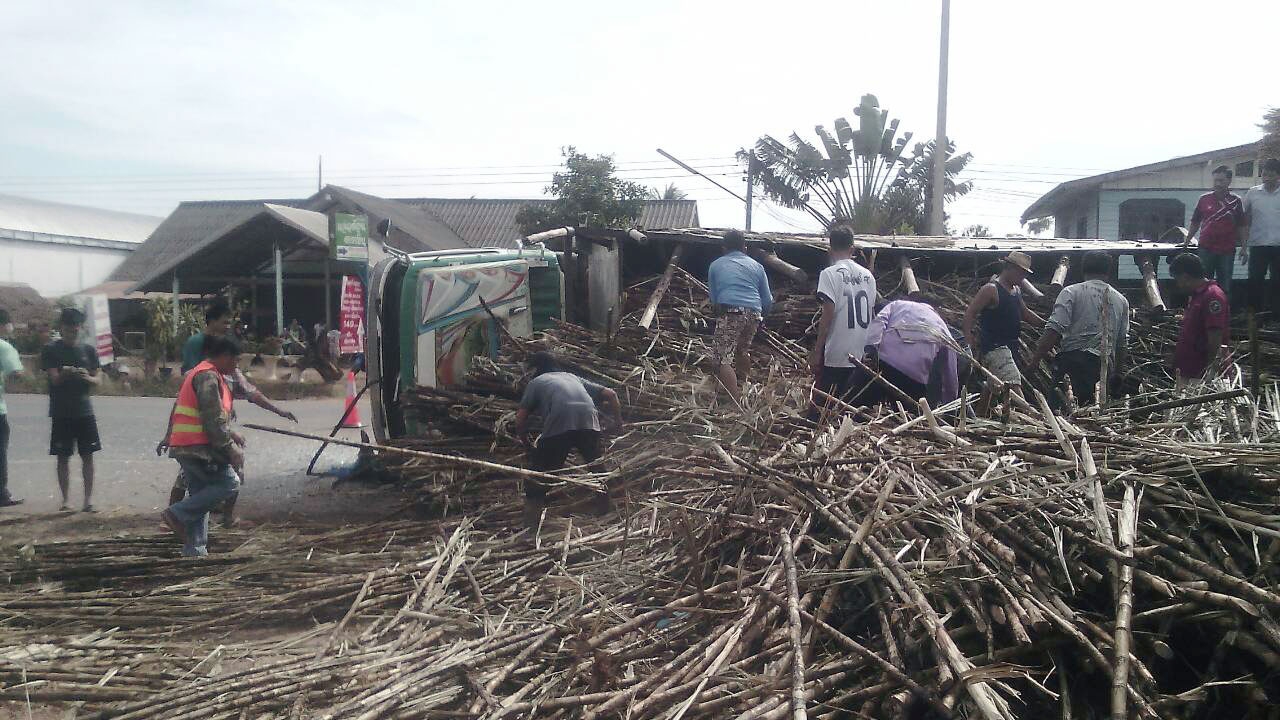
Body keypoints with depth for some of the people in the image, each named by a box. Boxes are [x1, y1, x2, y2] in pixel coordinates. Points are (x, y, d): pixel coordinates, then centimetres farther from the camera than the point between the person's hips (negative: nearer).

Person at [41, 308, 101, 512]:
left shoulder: (88, 350, 7)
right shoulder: (51, 350, -1)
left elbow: (97, 379, 6)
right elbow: (54, 379, -10)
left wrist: (88, 377, -17)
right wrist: (65, 373, -31)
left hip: (84, 410, 2)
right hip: (60, 412, -2)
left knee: (87, 455, 1)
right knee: (63, 456, 3)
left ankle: (89, 498, 5)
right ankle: (66, 499, 11)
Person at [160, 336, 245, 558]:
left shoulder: (198, 373, 21)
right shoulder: (208, 376, -13)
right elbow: (213, 419, -19)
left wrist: (230, 433, 22)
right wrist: (230, 448, -16)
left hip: (185, 447, 11)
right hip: (198, 447, -11)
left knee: (200, 495, 13)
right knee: (228, 482, -9)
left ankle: (195, 550, 14)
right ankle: (177, 513, -9)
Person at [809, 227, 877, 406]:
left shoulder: (830, 273, -8)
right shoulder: (868, 275, 9)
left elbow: (828, 316, -14)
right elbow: (870, 313, 13)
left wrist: (816, 352, -10)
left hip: (835, 357, -6)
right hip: (860, 355, 6)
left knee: (824, 406, -1)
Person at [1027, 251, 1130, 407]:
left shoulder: (1071, 292, 2)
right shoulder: (1121, 300, 17)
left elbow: (1054, 329, -10)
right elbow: (1123, 343, 18)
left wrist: (1037, 356, -6)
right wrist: (1116, 372, 26)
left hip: (1073, 358, -5)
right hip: (1105, 365, 5)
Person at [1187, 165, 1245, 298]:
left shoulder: (1236, 201, 1)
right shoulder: (1204, 199, 3)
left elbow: (1241, 227, 3)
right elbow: (1195, 223, 9)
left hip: (1227, 251, 0)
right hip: (1205, 249, 1)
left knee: (1224, 287, 7)